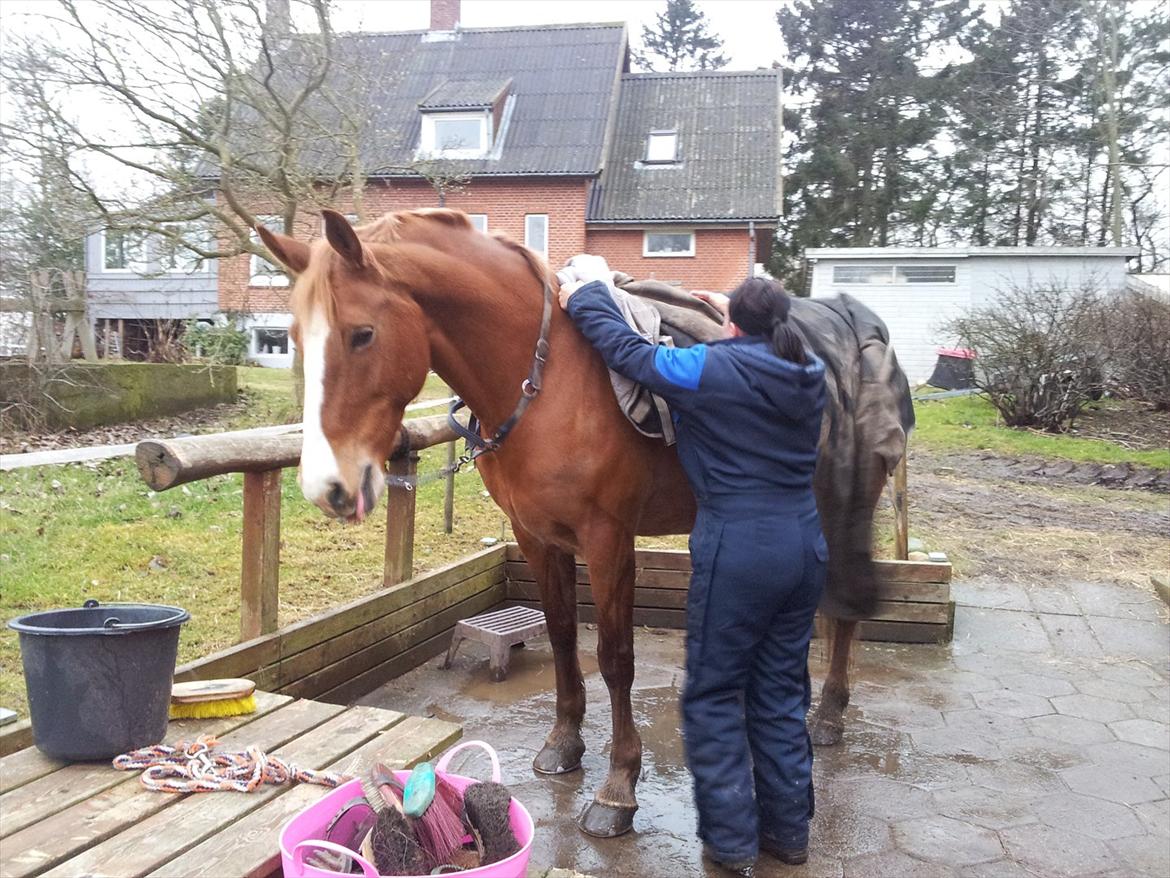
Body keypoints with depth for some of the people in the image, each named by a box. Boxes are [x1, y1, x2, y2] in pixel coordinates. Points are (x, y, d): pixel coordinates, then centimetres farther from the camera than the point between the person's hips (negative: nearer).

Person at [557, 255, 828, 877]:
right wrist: (750, 320, 33)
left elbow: (629, 353, -4)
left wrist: (586, 299, 10)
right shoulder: (810, 376, 6)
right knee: (782, 694, 18)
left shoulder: (714, 370, -12)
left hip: (737, 550, -7)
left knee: (713, 696, 9)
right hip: (805, 546, 7)